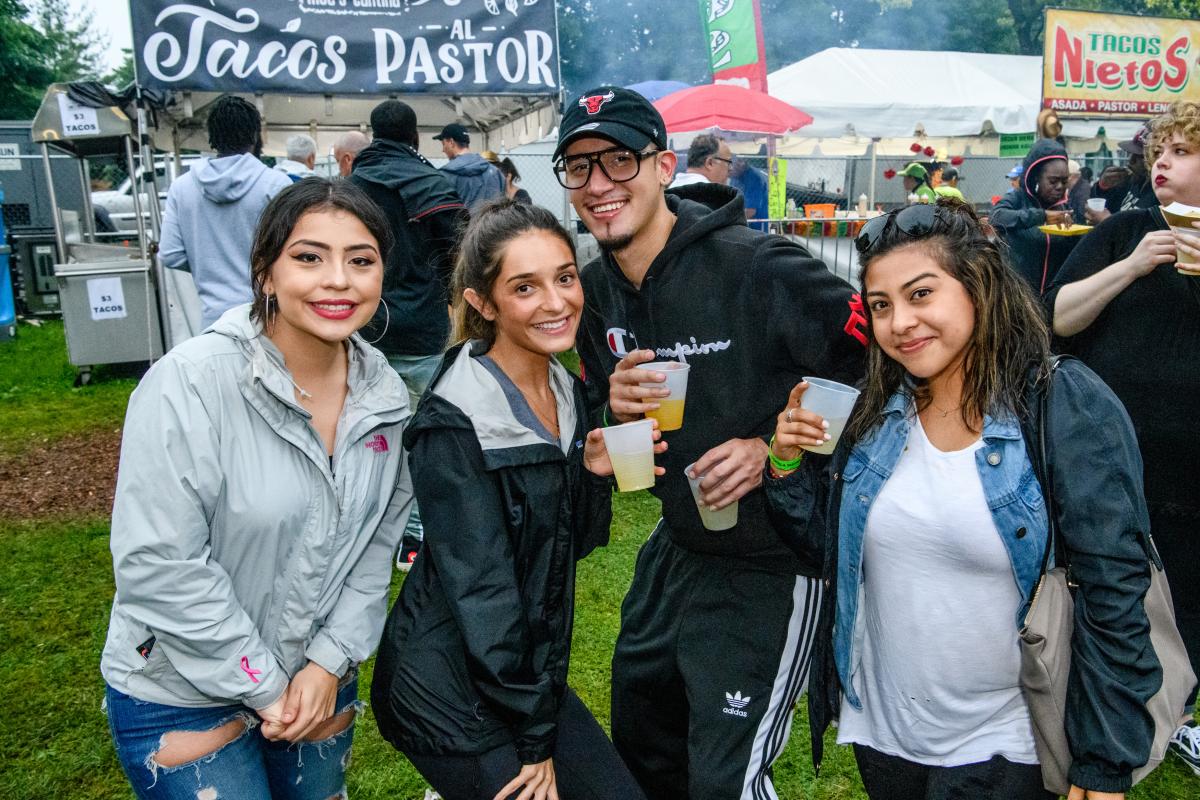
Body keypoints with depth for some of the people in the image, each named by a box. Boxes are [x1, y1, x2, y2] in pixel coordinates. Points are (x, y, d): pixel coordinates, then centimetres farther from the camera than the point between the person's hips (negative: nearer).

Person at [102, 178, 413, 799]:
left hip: (321, 681, 5)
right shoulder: (190, 383, -22)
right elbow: (158, 564, -23)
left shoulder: (383, 393, -7)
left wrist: (330, 660, -8)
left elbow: (379, 538, 0)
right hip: (180, 694, -5)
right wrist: (262, 686, -17)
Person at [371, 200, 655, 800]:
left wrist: (595, 474, -12)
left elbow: (569, 545, 7)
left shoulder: (567, 392, 1)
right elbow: (480, 587, -20)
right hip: (448, 687, -7)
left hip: (533, 670, 7)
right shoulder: (453, 423, -22)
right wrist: (535, 738, -13)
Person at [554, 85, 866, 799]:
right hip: (677, 547, 7)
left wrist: (774, 448, -25)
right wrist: (615, 411, -14)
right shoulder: (595, 290, -1)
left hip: (770, 562, -7)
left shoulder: (757, 267, -23)